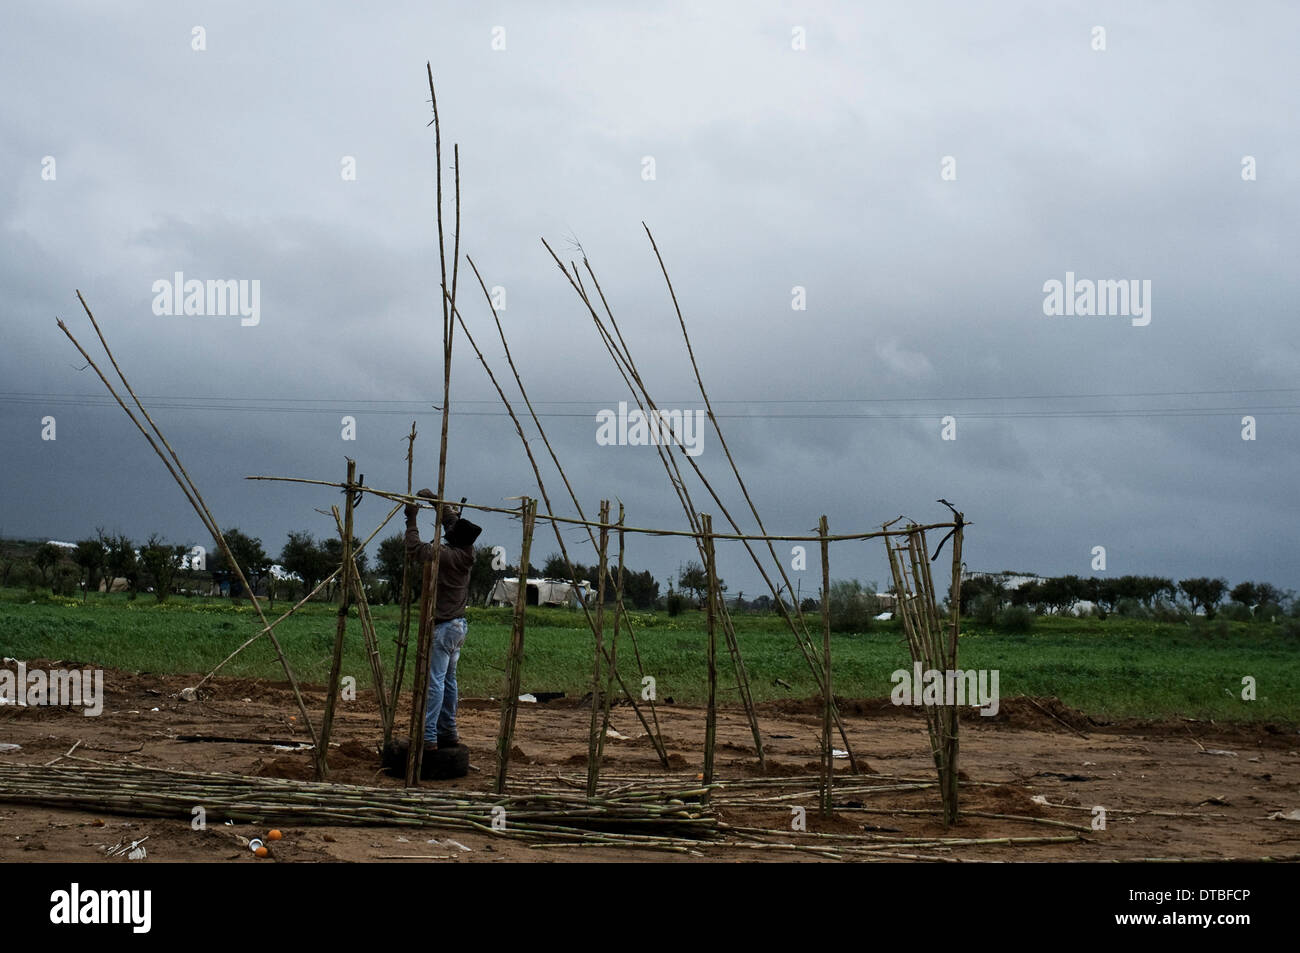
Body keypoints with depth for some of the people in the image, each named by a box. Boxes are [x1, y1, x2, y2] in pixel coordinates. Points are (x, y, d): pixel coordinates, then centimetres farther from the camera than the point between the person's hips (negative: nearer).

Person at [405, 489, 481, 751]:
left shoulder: (445, 556, -19)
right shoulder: (466, 553, 3)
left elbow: (415, 548, -15)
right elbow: (451, 518, 16)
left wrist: (412, 519, -5)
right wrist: (435, 500, 22)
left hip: (442, 627, -9)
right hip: (459, 625, 9)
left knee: (434, 681, -10)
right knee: (448, 680, 16)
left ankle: (428, 737, -12)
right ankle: (448, 732, 20)